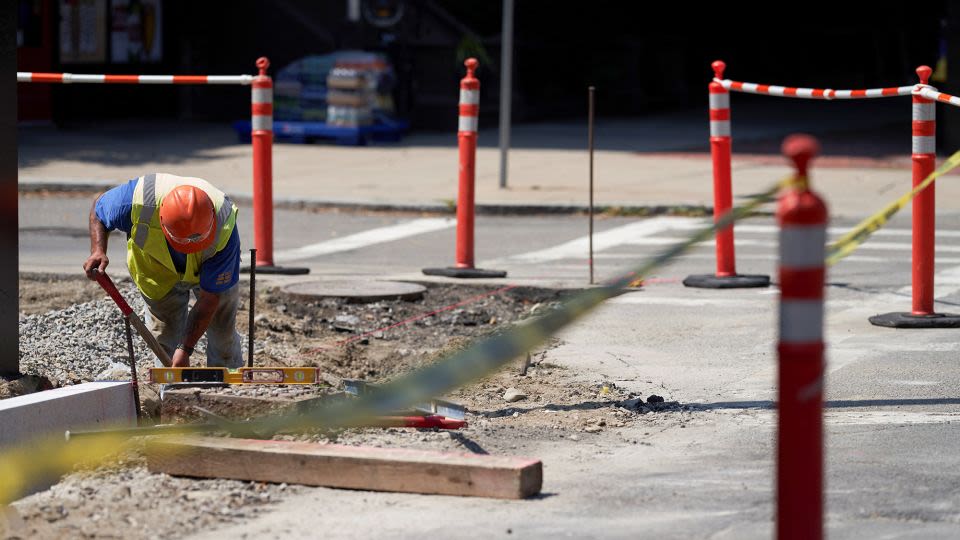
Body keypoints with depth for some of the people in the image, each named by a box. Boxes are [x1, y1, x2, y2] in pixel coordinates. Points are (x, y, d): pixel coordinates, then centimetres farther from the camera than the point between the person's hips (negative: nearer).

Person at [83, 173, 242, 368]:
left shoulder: (224, 230, -42)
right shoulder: (139, 201, -42)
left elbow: (209, 298, -32)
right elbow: (98, 206, -16)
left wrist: (185, 349, -34)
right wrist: (98, 251, -32)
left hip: (210, 272, -1)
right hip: (158, 271, 1)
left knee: (223, 339, 3)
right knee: (164, 340, -3)